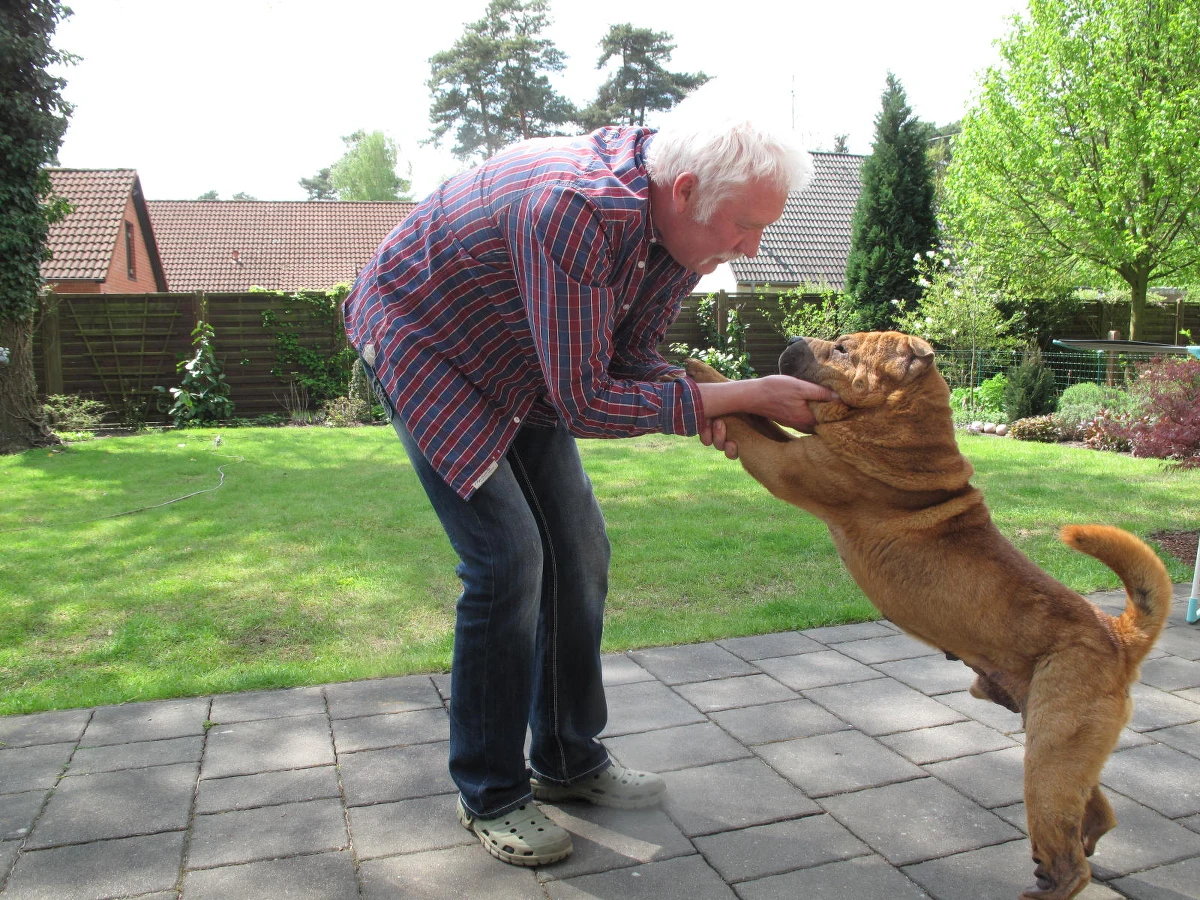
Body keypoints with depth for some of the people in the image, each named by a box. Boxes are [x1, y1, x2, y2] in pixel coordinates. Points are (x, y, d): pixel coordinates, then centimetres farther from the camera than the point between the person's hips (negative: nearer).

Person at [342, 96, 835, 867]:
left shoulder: (679, 224, -12)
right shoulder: (579, 209, -38)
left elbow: (633, 355, -3)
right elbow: (586, 403, -35)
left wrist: (706, 411, -23)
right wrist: (740, 395, -32)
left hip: (522, 365, 8)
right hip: (423, 347, -8)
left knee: (579, 549, 4)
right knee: (509, 559, -15)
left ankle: (569, 760, 21)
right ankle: (490, 794, 5)